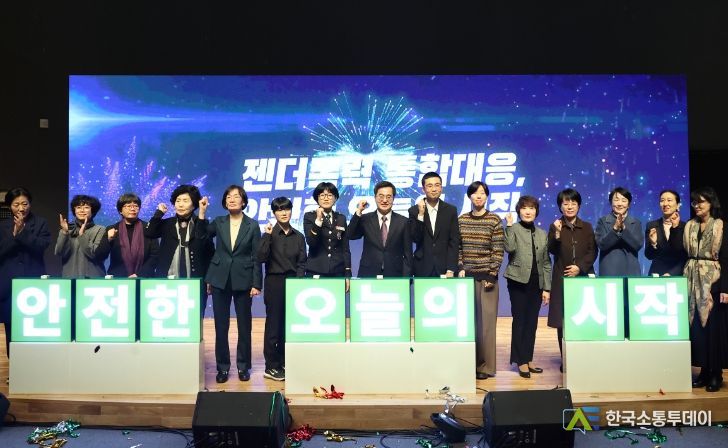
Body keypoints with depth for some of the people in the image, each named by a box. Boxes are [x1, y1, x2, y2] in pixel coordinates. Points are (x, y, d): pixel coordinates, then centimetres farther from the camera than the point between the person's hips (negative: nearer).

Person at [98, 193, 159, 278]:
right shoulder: (112, 229, 5)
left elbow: (155, 255, -1)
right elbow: (100, 257, 0)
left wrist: (139, 275, -10)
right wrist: (108, 240, -16)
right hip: (117, 279, 1)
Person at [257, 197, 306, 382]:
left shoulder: (298, 236, 8)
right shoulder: (270, 234, -1)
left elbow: (302, 263, 8)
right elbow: (261, 258, -13)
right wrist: (267, 235, -18)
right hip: (274, 283, -3)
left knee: (289, 324, 5)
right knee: (273, 323, 0)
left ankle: (283, 362, 18)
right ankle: (271, 367, 7)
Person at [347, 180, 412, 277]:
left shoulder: (403, 222, 2)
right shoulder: (365, 219, 5)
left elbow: (408, 255, 2)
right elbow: (350, 235, -9)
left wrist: (406, 281, -4)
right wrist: (358, 212, -15)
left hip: (394, 277, 0)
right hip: (368, 276, 0)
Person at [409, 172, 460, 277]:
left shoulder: (451, 210, 3)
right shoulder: (414, 211, 1)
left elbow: (454, 242, 0)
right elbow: (415, 239, -7)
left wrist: (451, 270, -7)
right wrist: (420, 214, -17)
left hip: (444, 268, 0)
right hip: (422, 269, 0)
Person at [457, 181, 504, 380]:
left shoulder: (494, 220, -1)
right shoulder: (461, 220, 8)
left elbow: (498, 250, -4)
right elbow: (457, 248, 10)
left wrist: (492, 275, -8)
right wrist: (460, 268, -1)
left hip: (487, 276, -3)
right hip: (467, 275, 3)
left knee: (486, 320, -1)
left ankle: (486, 366, 7)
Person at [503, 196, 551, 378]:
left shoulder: (542, 234, 13)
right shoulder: (514, 229, 0)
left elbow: (546, 263, 12)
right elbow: (509, 248, -21)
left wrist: (547, 288, 7)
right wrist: (509, 226, -20)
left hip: (536, 283, 5)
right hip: (518, 281, -4)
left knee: (532, 322, 8)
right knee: (519, 320, -2)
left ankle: (528, 359, 18)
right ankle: (520, 361, 6)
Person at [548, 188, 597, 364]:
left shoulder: (587, 227, 10)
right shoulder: (555, 227, 5)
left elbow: (593, 252, 5)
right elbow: (552, 251, -5)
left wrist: (580, 267, -9)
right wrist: (557, 234, -21)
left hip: (584, 277, 1)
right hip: (562, 279, -1)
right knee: (562, 320, -2)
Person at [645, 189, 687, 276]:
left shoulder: (685, 226, -2)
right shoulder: (652, 225, 2)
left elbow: (685, 258, -7)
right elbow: (649, 256, -2)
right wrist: (653, 244, -19)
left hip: (678, 275, -1)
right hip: (656, 274, 1)